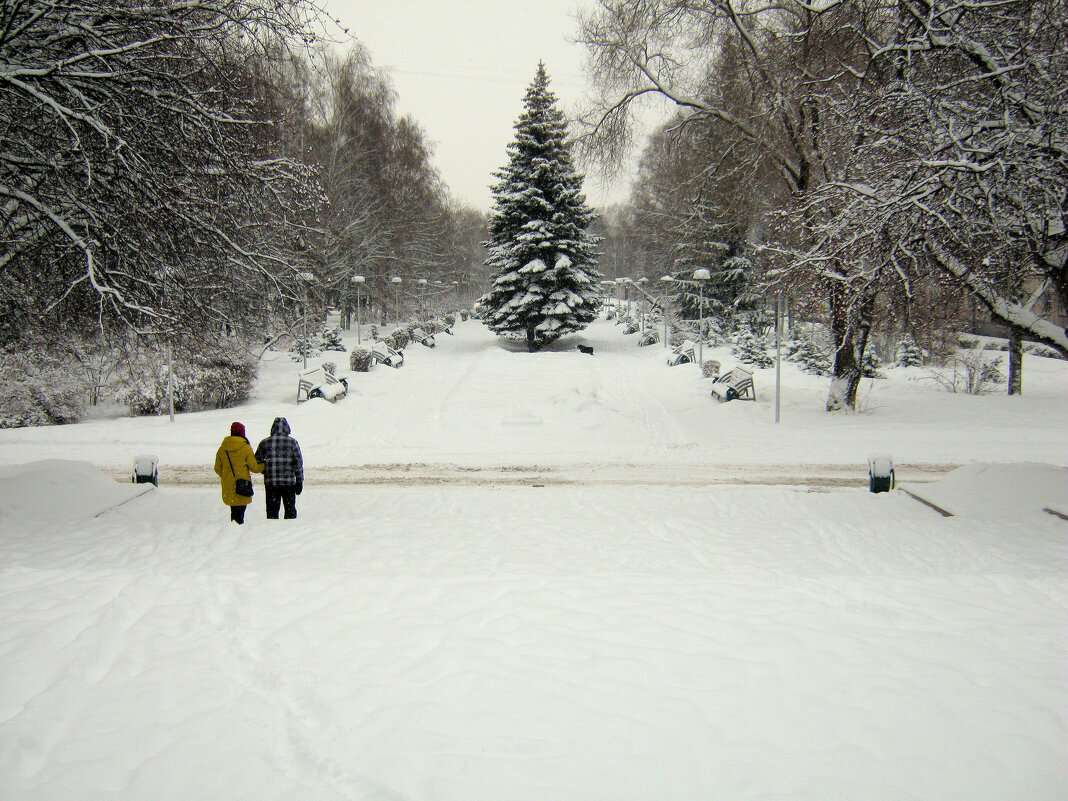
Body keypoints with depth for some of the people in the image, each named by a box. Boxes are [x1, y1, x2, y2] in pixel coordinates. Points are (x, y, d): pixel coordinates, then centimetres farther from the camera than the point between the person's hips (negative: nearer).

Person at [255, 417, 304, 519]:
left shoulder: (265, 443, 3)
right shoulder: (292, 442, -1)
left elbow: (257, 462, 7)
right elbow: (298, 463, -2)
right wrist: (299, 481, 4)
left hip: (270, 483, 1)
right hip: (289, 482, -1)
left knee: (272, 511, 7)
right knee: (290, 510, 8)